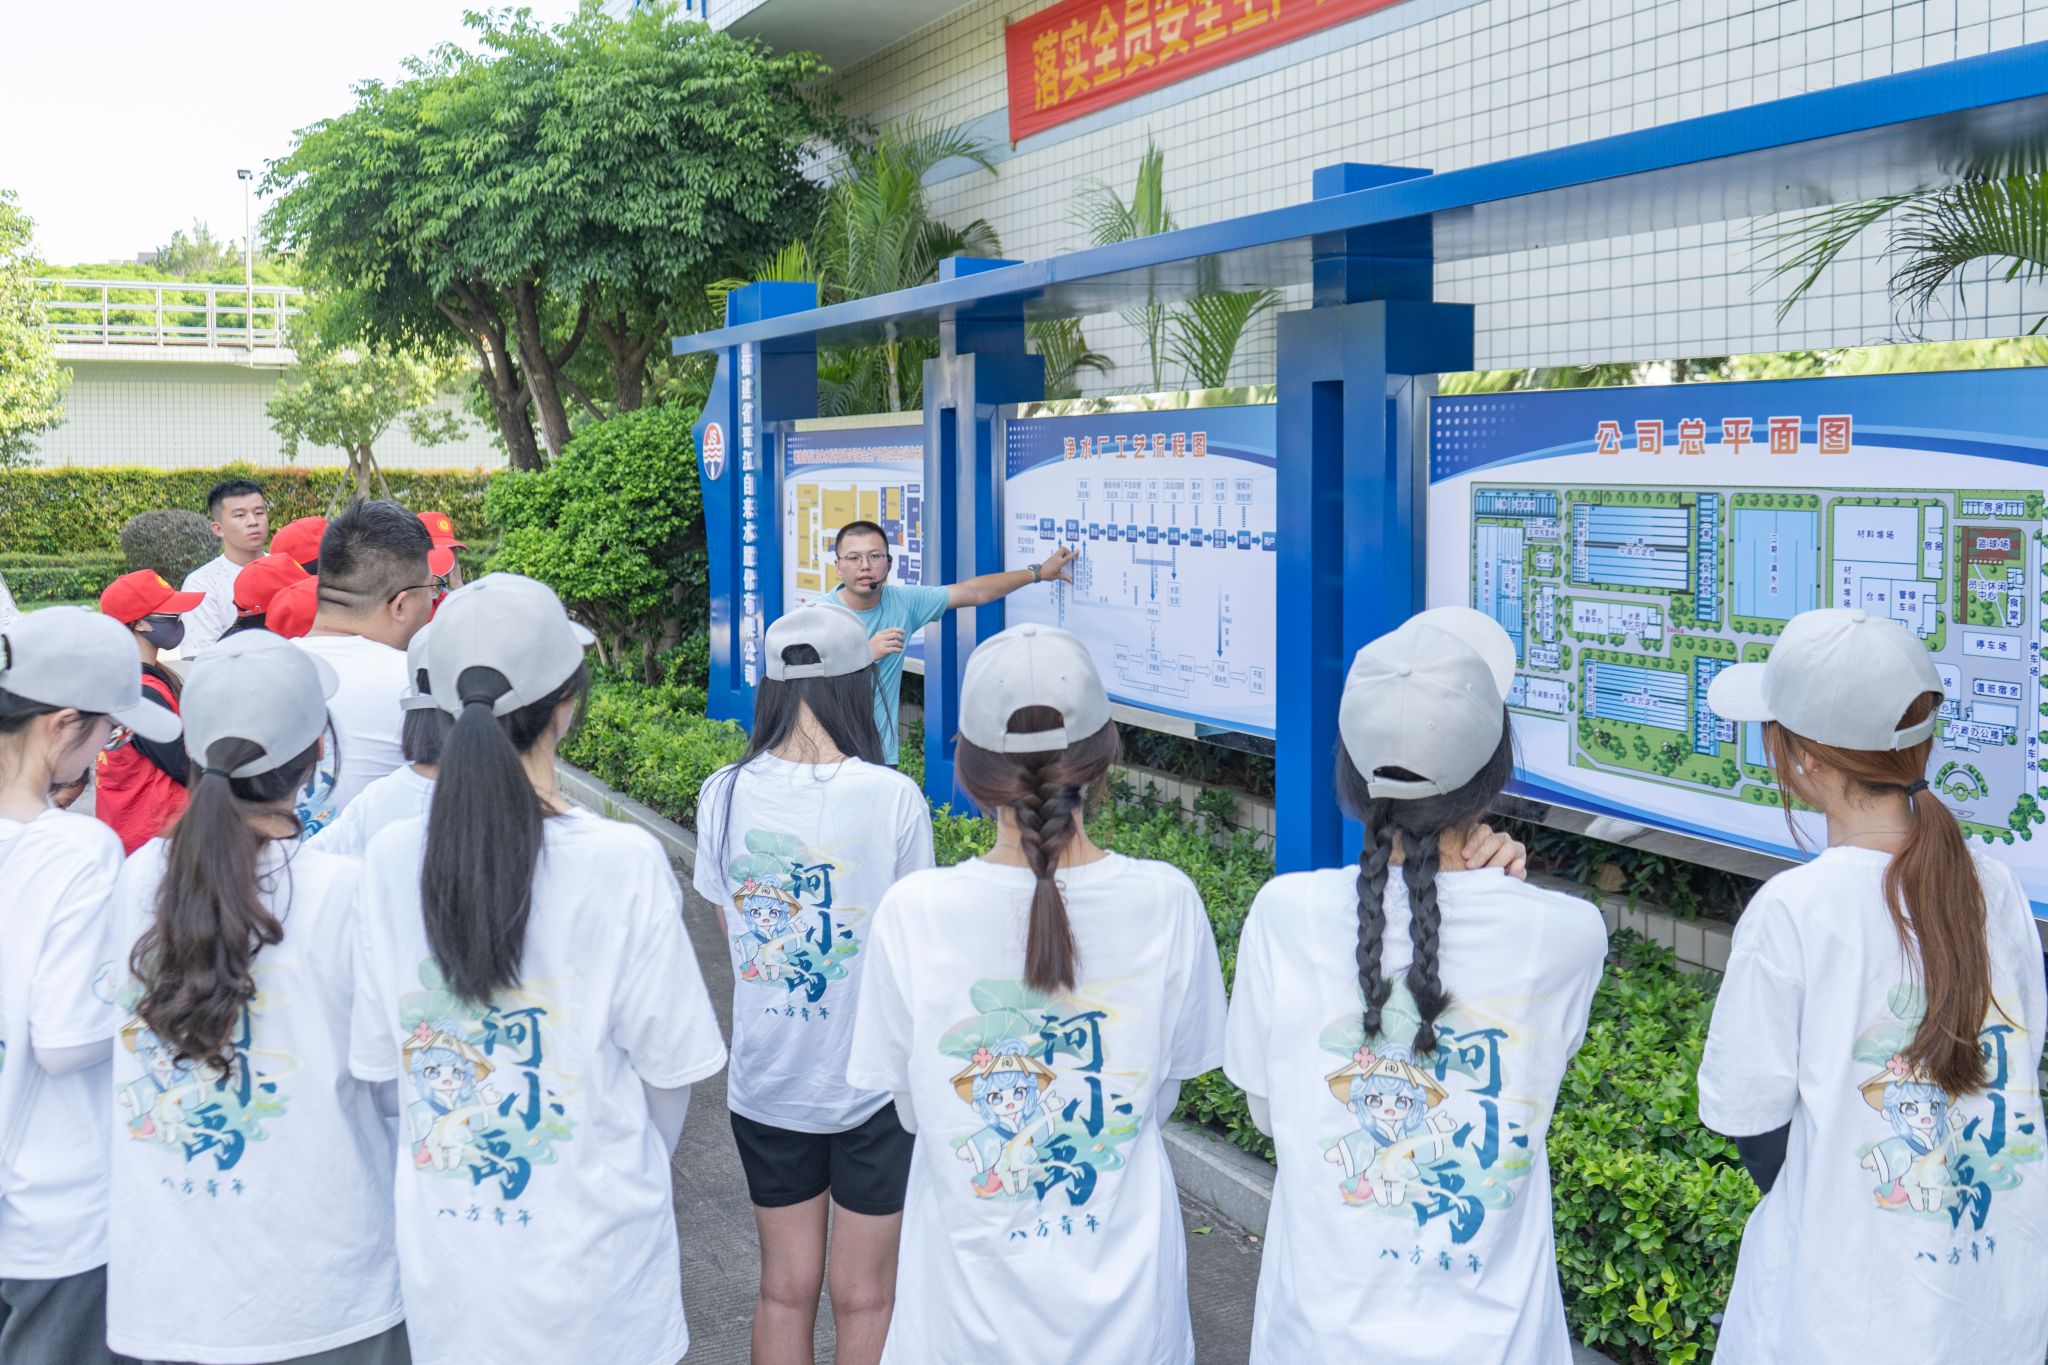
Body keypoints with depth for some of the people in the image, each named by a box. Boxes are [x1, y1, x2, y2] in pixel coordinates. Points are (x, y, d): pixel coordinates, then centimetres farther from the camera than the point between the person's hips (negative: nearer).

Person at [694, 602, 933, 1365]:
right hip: (872, 1081, -2)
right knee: (865, 1298, 13)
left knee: (785, 1290, 18)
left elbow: (734, 931, 0)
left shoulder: (725, 794, -8)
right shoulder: (894, 799, -17)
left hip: (765, 1080, 3)